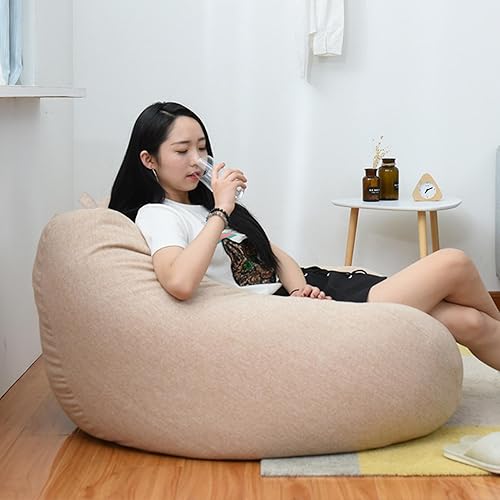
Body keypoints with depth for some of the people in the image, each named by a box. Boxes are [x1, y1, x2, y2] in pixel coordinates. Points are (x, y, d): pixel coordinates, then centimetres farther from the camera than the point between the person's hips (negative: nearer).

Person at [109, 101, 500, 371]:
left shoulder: (204, 203, 19)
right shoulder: (156, 216, -8)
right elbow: (180, 282, -31)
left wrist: (300, 287, -6)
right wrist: (221, 212, -22)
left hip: (304, 287, 9)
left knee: (468, 321, -5)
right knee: (454, 264, -6)